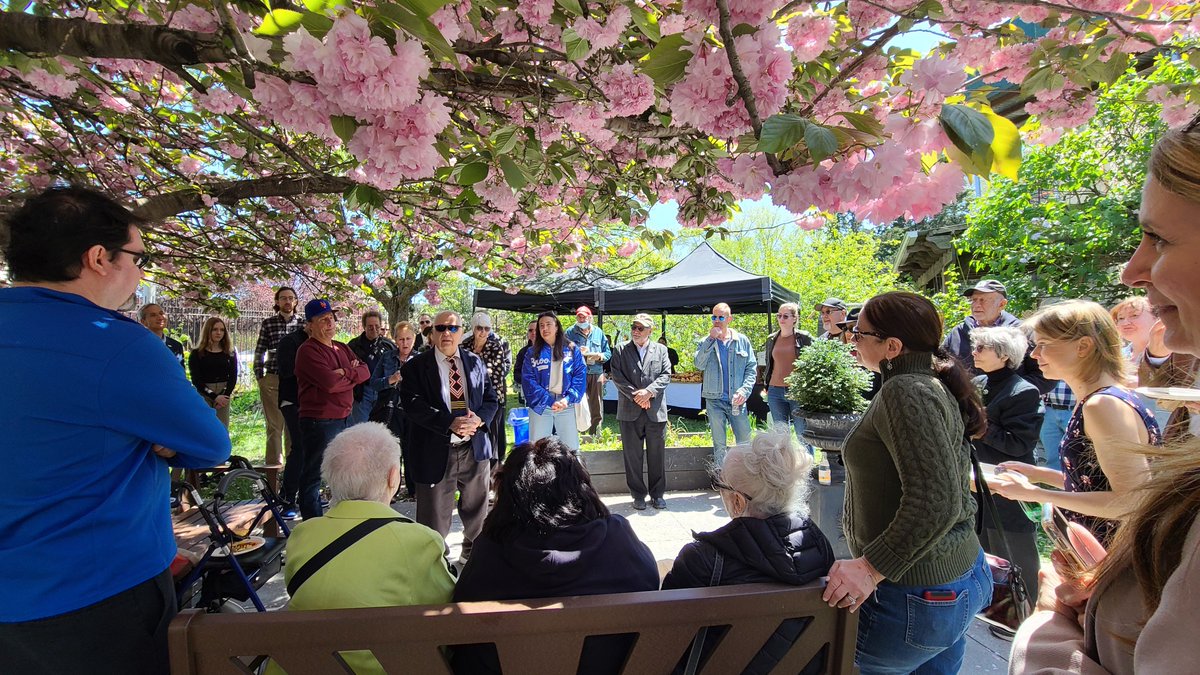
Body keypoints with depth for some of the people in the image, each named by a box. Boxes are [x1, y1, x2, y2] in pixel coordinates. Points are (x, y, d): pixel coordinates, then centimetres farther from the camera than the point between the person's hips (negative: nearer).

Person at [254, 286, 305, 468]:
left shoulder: (303, 323, 6)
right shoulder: (268, 323, 5)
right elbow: (259, 352, 7)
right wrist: (259, 377, 2)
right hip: (272, 381, -1)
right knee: (274, 426, 2)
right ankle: (273, 465, 8)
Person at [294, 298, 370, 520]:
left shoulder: (342, 348, 13)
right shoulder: (308, 351, -13)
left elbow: (365, 371, 2)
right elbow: (331, 383, -24)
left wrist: (345, 373, -17)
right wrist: (352, 378, -6)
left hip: (344, 419, 9)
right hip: (319, 422, -9)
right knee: (313, 476, 4)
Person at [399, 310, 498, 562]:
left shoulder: (475, 362, 9)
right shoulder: (416, 367, -3)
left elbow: (491, 399, 8)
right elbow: (413, 405, -14)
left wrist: (478, 419, -13)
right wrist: (450, 424, -24)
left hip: (475, 448, 4)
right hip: (436, 452, -3)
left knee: (476, 508, 20)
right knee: (435, 516, 7)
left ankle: (474, 551, 43)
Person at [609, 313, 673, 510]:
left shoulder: (661, 350, 10)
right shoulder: (621, 350, 6)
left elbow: (666, 375, 2)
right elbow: (617, 377, -2)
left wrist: (648, 392, -13)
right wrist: (635, 395, -12)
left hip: (656, 411, 1)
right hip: (630, 411, -1)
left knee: (657, 455, 7)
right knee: (632, 456, 5)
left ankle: (657, 494, 21)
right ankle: (638, 495, 17)